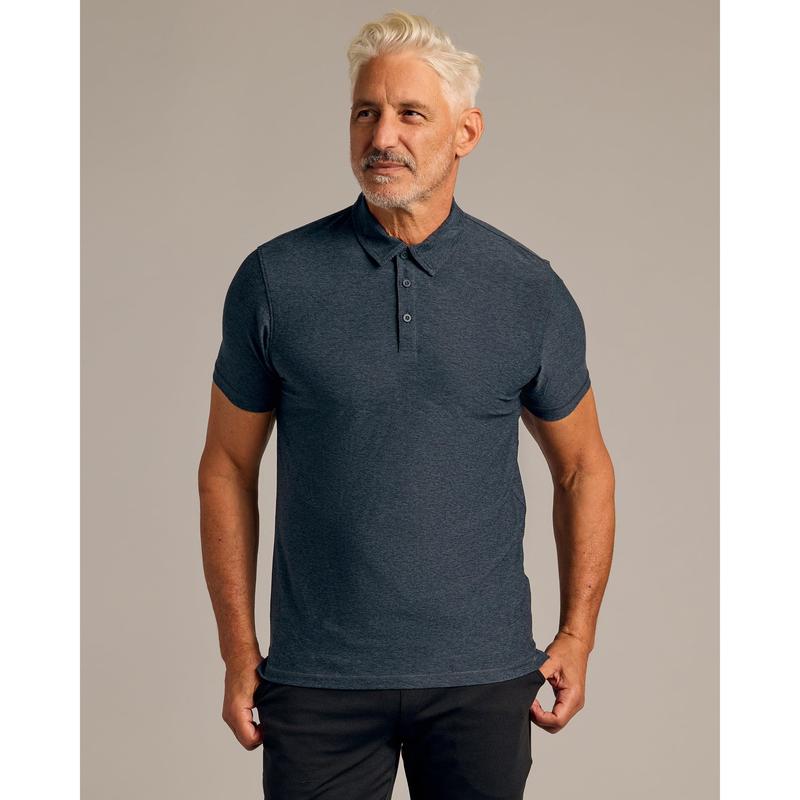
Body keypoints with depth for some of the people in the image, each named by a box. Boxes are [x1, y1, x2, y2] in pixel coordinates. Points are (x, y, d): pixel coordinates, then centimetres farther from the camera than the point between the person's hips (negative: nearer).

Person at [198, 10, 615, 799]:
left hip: (483, 675, 1)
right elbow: (228, 467, 3)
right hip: (317, 676, 0)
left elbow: (582, 467, 9)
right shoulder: (275, 280, -3)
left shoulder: (529, 290, -1)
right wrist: (238, 652, 1)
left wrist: (578, 635, 4)